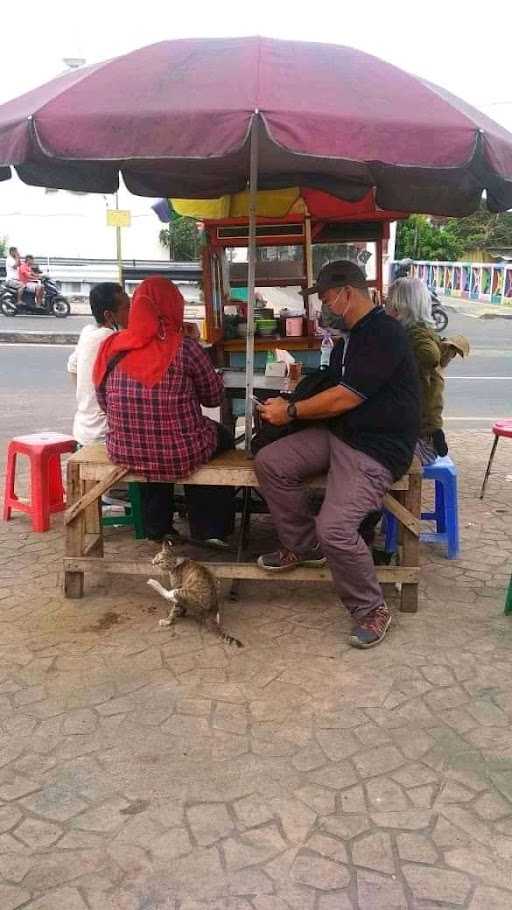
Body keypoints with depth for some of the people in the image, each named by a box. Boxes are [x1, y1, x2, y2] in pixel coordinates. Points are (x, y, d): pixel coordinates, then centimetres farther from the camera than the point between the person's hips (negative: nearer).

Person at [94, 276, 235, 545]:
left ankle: (158, 527, 43)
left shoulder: (111, 347, -3)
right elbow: (214, 397, -2)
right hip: (179, 457, -4)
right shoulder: (184, 347, -14)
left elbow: (104, 403, 8)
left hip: (123, 453, 4)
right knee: (222, 436, 27)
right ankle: (210, 529, 35)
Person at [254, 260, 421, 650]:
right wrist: (293, 405, 11)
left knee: (335, 528, -24)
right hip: (339, 432, 10)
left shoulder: (384, 333, -18)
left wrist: (292, 412, -8)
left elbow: (346, 398, -20)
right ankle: (303, 547, 13)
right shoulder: (359, 332, 14)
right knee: (270, 463, -4)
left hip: (376, 447, -10)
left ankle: (372, 610, 0)